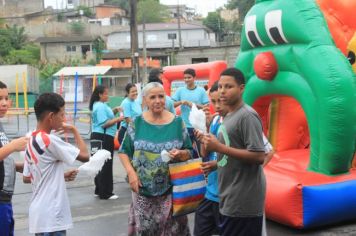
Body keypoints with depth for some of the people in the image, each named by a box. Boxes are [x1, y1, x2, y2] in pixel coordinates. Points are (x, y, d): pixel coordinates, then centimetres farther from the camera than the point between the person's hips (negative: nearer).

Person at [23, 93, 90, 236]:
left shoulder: (31, 141, 9)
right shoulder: (49, 140, -18)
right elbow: (84, 156, -18)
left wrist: (62, 176, 14)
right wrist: (74, 130, -4)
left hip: (40, 213, 9)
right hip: (50, 217, -9)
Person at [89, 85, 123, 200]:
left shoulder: (101, 105, 15)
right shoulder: (100, 106, -18)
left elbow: (106, 116, 23)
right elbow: (104, 124, -23)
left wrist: (115, 110, 10)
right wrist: (118, 119, -19)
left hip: (103, 137, 11)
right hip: (102, 138, -11)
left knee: (101, 164, 16)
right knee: (105, 165, -5)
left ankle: (99, 190, 24)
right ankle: (105, 193, 0)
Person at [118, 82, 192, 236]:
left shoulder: (177, 122, 1)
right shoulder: (137, 123, 0)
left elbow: (190, 152, 6)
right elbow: (123, 151, 5)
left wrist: (180, 153, -16)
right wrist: (131, 173, -8)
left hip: (171, 189, 0)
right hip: (143, 188, 0)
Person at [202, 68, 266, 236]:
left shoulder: (247, 116, -16)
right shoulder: (229, 116, 14)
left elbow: (259, 156, -23)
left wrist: (219, 147, -22)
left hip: (243, 200, -10)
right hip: (231, 198, 10)